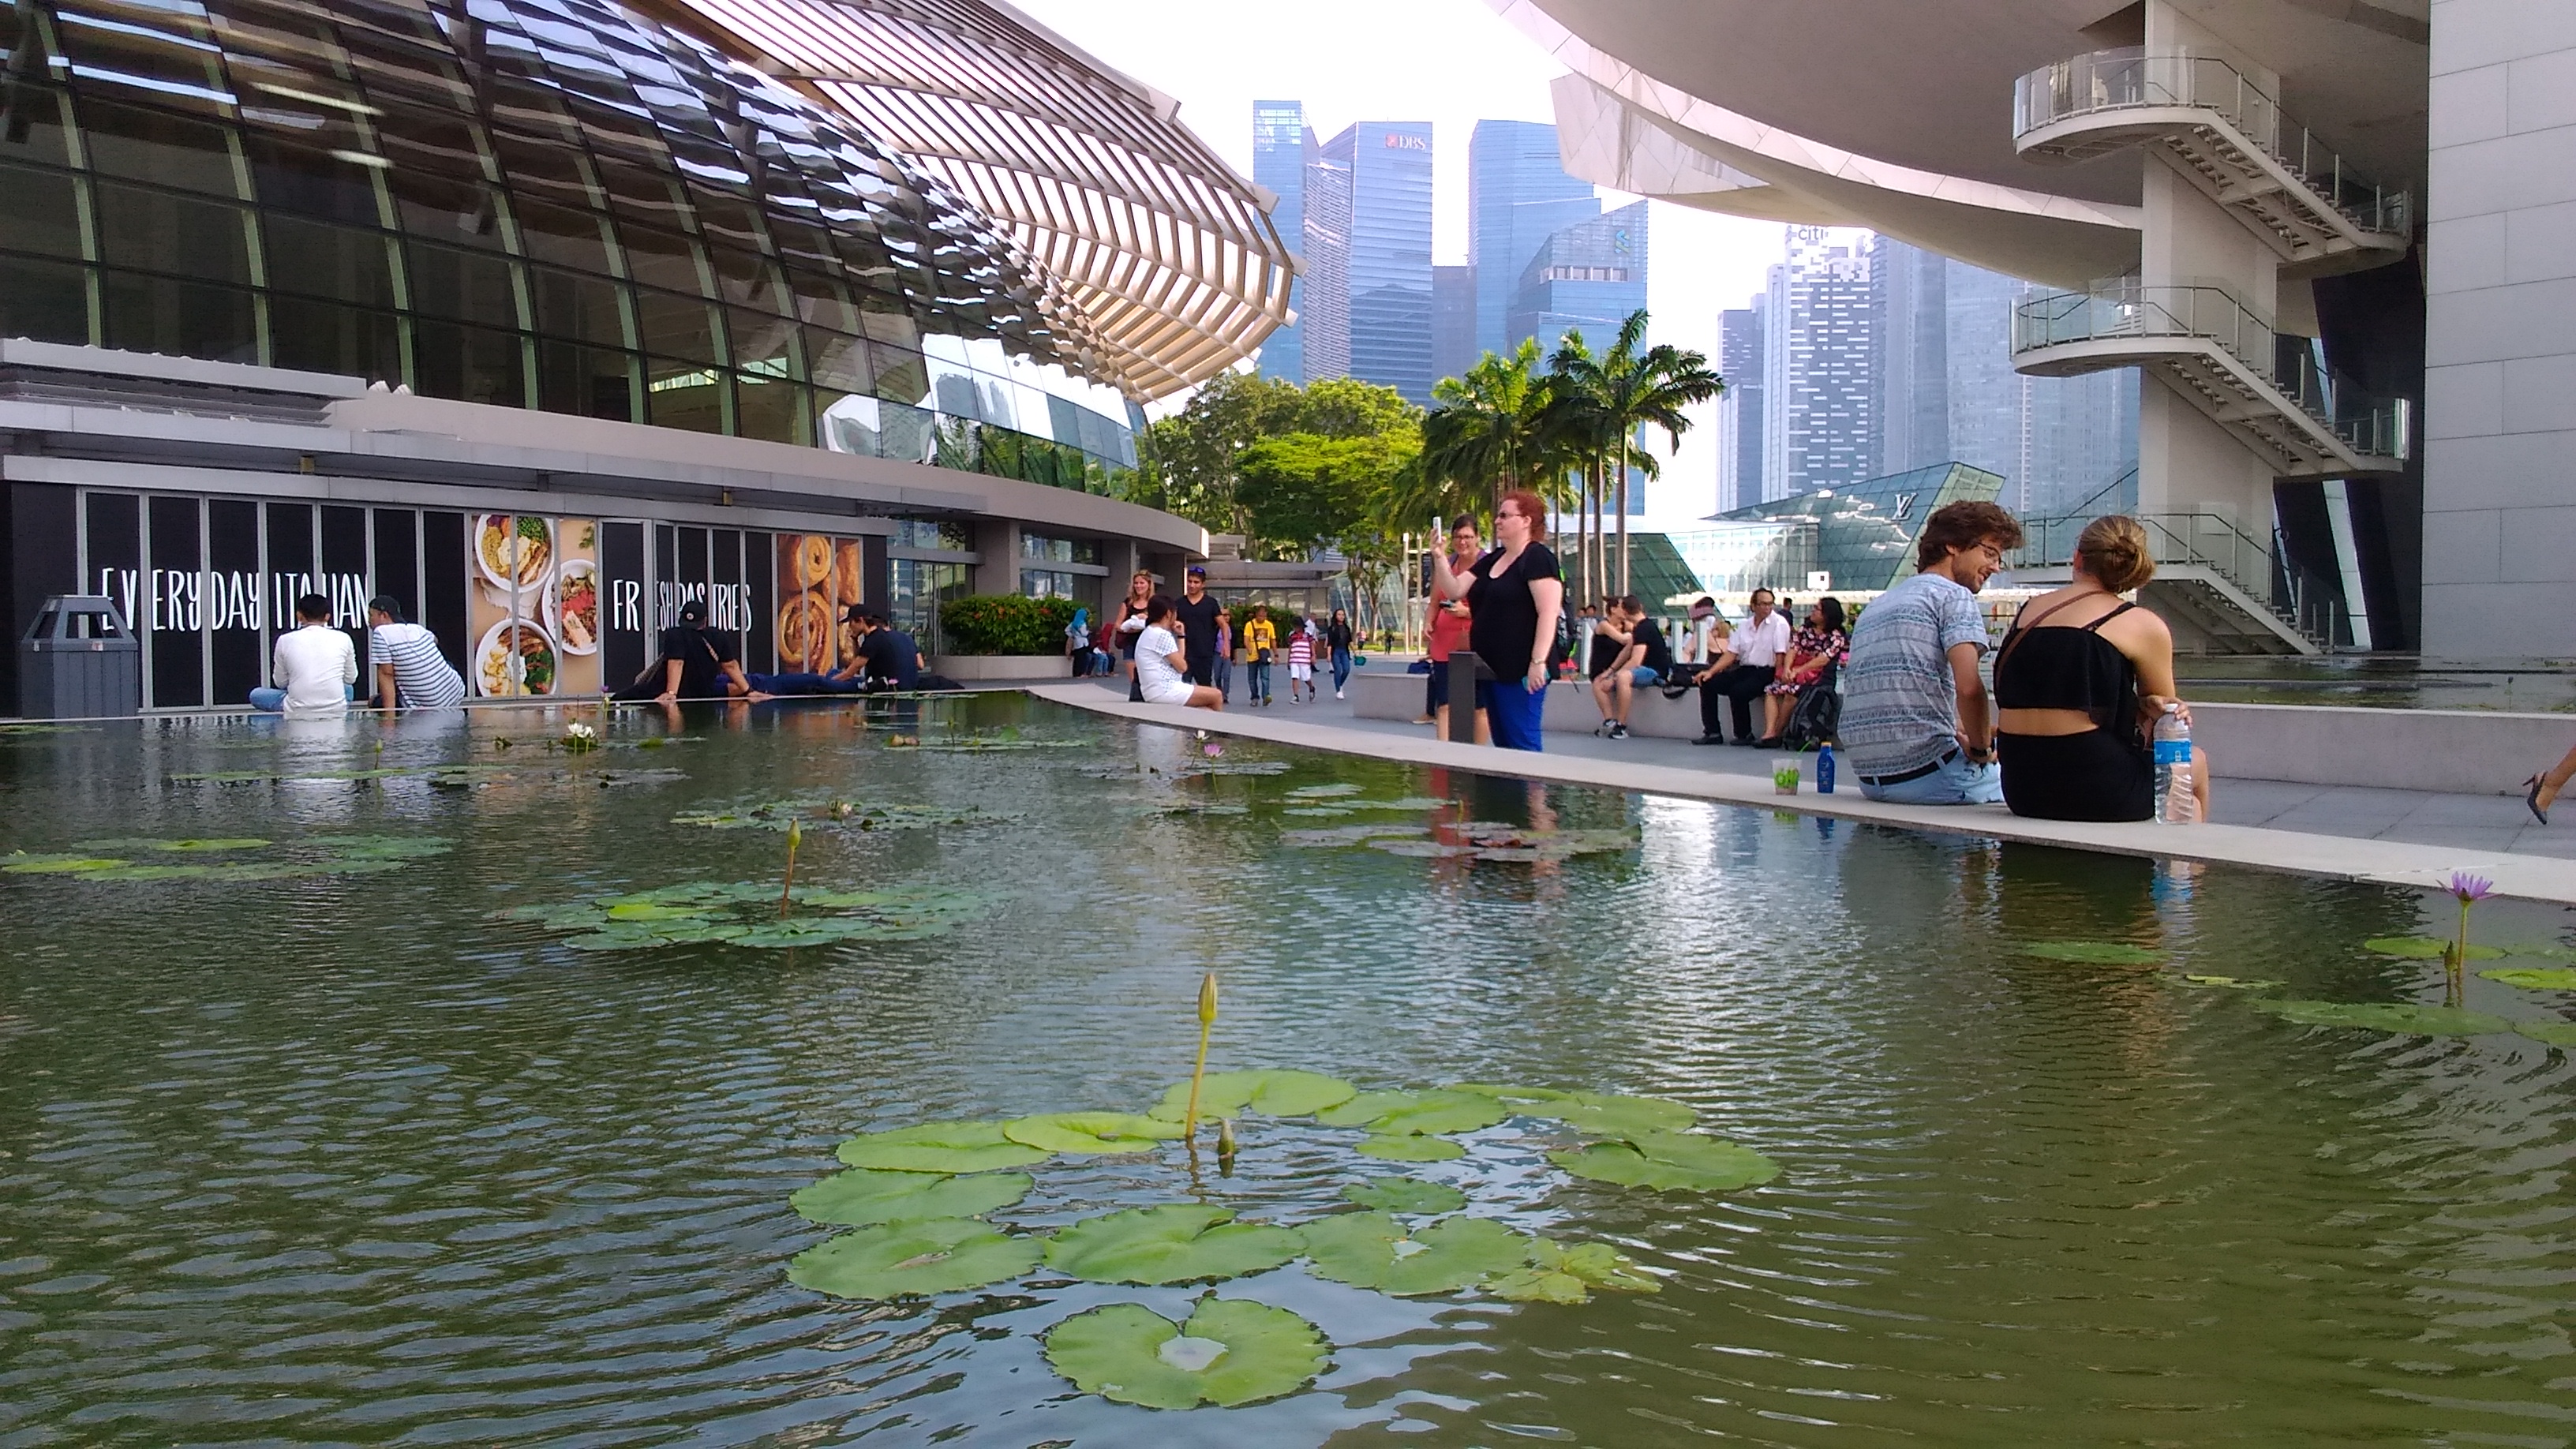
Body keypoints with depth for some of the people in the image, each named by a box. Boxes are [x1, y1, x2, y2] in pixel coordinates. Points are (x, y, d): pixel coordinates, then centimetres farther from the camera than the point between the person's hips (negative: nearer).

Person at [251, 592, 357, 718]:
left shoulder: (286, 640, 1)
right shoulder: (343, 639, 0)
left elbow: (281, 683, 12)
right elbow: (351, 679, 13)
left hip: (298, 712, -3)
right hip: (336, 711, 3)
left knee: (256, 695, 24)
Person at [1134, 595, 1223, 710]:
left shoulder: (1148, 633, 17)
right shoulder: (1162, 635, -14)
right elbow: (1182, 667, -8)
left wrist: (1180, 636, 9)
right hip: (1164, 690, -10)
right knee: (1216, 696, -3)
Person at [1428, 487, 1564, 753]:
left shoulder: (1538, 558, -10)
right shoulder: (1492, 560, 17)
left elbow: (1549, 614, -18)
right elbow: (1454, 590, 13)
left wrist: (1538, 661, -24)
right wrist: (1439, 557, -1)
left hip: (1519, 671, -9)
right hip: (1490, 668, 9)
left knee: (1521, 744, -8)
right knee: (1502, 743, 13)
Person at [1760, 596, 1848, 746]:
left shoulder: (1836, 637, -2)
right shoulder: (1805, 631, 17)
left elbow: (1823, 660, -13)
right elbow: (1793, 650, 7)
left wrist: (1798, 671, -19)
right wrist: (1787, 669, -13)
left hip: (1817, 679, -6)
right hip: (1795, 675, 6)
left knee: (1791, 692, -31)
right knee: (1771, 691, -17)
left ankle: (1777, 733, -21)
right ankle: (1769, 733, -29)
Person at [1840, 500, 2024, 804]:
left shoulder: (1876, 606, 21)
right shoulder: (1953, 596, -3)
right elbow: (1969, 687, -19)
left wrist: (1974, 731, 18)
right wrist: (1981, 748, -4)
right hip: (1924, 774, -8)